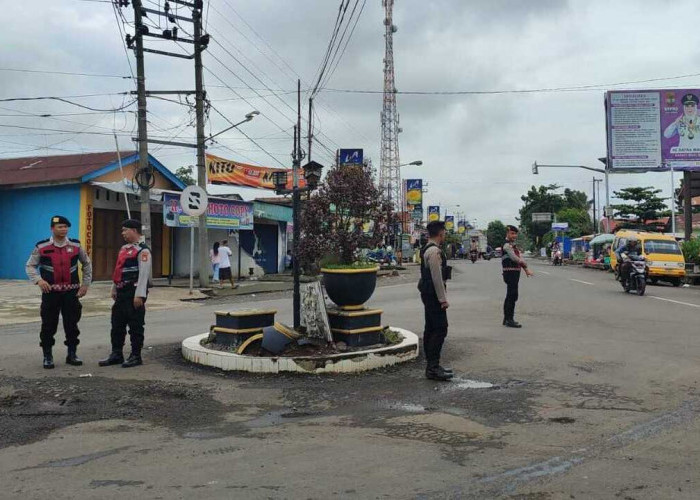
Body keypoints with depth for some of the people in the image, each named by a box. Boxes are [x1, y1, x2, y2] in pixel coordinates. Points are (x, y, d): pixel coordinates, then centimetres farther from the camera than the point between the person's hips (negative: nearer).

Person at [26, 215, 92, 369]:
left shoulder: (76, 246, 5)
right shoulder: (42, 247, -1)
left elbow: (87, 264, 16)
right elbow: (30, 266, 4)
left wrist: (85, 284, 10)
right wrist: (38, 280, -13)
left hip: (71, 292, 2)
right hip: (50, 292, -1)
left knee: (72, 324, 6)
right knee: (48, 325, 3)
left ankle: (72, 354, 19)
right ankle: (47, 357, 15)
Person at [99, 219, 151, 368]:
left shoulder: (142, 251, -13)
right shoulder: (124, 249, 16)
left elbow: (144, 274, -20)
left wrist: (139, 295, -23)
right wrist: (114, 289, 21)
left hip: (133, 295, -9)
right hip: (121, 294, 9)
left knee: (135, 326, 0)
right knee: (117, 325, 14)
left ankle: (136, 356, 9)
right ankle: (116, 354, 24)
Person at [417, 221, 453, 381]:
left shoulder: (427, 250, 16)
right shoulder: (434, 251, -17)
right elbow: (437, 277, -21)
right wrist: (443, 299, -18)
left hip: (428, 294, 11)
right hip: (434, 295, -11)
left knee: (431, 329, 13)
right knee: (440, 329, -10)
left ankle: (432, 366, 19)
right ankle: (433, 368, -11)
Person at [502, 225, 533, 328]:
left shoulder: (513, 245, 19)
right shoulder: (507, 245, -12)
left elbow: (519, 258, 19)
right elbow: (514, 258, -20)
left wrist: (526, 269, 9)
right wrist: (525, 264, -5)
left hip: (515, 273, 10)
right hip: (510, 272, -10)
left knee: (509, 296, 15)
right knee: (512, 296, -11)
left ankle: (507, 319, 23)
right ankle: (509, 320, -8)